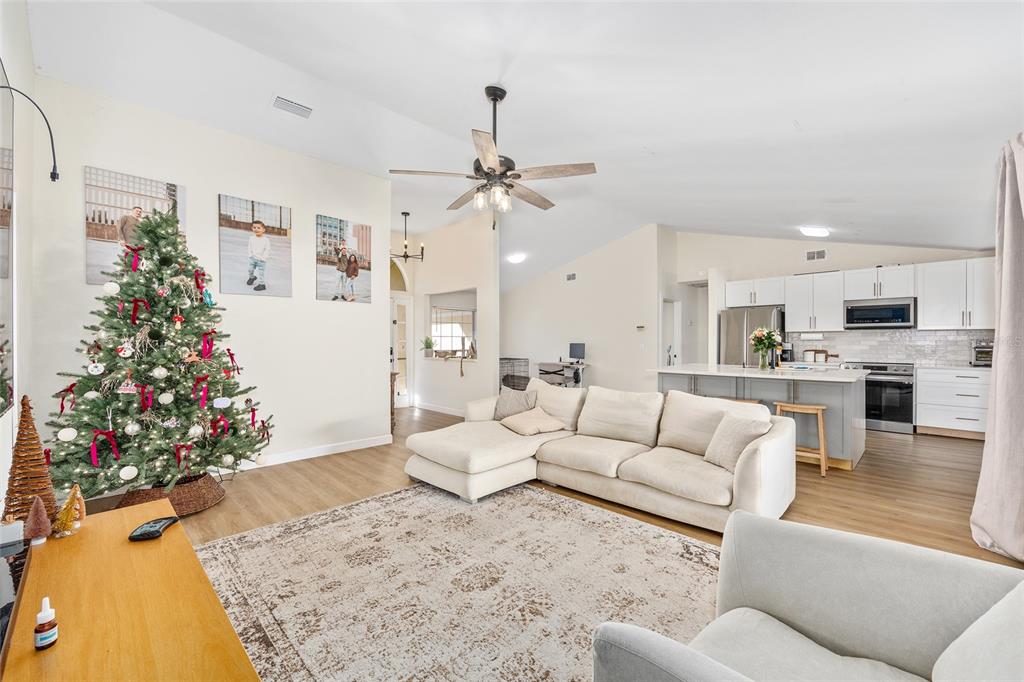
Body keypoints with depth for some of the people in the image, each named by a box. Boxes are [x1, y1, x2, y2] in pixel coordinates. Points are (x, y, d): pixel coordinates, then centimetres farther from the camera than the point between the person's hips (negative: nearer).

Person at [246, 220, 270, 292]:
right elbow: (250, 248, 6)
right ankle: (252, 277, 47)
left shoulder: (266, 239, -12)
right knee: (250, 269, 19)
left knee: (261, 272, -1)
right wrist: (250, 254, -3)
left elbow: (267, 250, -11)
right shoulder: (251, 238, -1)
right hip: (252, 258, 5)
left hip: (261, 260, -5)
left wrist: (263, 257, -15)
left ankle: (262, 284, 9)